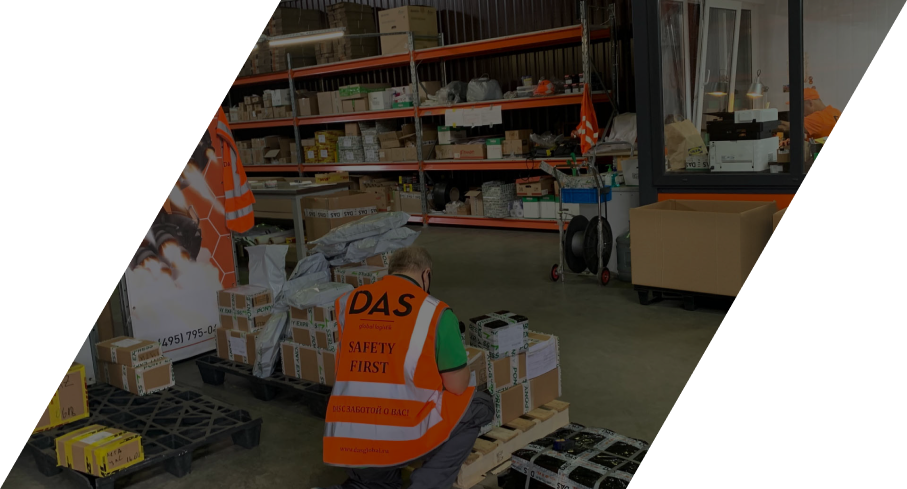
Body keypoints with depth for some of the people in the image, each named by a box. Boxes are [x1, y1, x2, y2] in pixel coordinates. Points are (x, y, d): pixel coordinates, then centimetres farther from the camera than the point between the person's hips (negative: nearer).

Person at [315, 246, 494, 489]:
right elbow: (457, 387, -2)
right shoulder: (435, 312, -5)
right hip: (404, 438, -5)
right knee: (480, 405, 20)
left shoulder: (346, 302, 7)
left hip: (345, 445, 5)